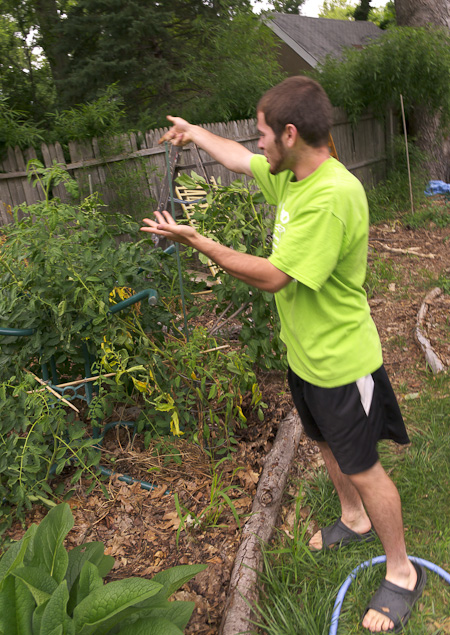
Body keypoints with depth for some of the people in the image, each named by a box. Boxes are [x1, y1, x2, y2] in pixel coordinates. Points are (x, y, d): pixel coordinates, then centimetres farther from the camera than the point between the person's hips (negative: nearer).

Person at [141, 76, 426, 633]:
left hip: (341, 363, -9)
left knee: (361, 467, 8)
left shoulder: (334, 196, -31)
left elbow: (272, 276, -30)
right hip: (303, 354, 9)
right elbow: (240, 160, 18)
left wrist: (194, 240, -24)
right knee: (328, 445, 26)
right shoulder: (291, 175, -2)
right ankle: (355, 520, 53)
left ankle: (402, 572, 32)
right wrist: (195, 133, 30)